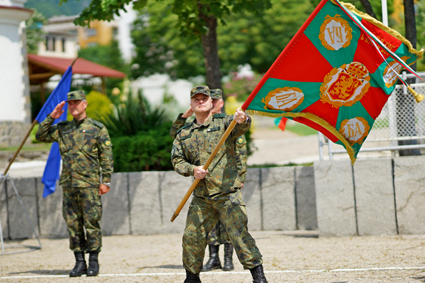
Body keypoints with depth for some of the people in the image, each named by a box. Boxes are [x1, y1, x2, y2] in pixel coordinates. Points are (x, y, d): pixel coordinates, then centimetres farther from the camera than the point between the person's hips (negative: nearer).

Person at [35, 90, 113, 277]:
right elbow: (40, 136, 12)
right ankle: (79, 262, 11)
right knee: (73, 224, 5)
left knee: (91, 223, -3)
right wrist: (52, 117, 2)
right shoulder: (62, 129, 13)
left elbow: (106, 157, -1)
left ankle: (93, 262, 3)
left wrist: (106, 181, -6)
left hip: (89, 184, -5)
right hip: (68, 184, 5)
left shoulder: (97, 128, 0)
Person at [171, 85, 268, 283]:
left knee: (239, 233, -14)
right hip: (201, 198, 4)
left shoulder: (224, 123, 4)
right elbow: (177, 160, 12)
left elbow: (241, 127, -17)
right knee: (191, 237, 6)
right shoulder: (184, 134, 16)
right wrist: (192, 169, -9)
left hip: (227, 194, -4)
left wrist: (243, 120, -42)